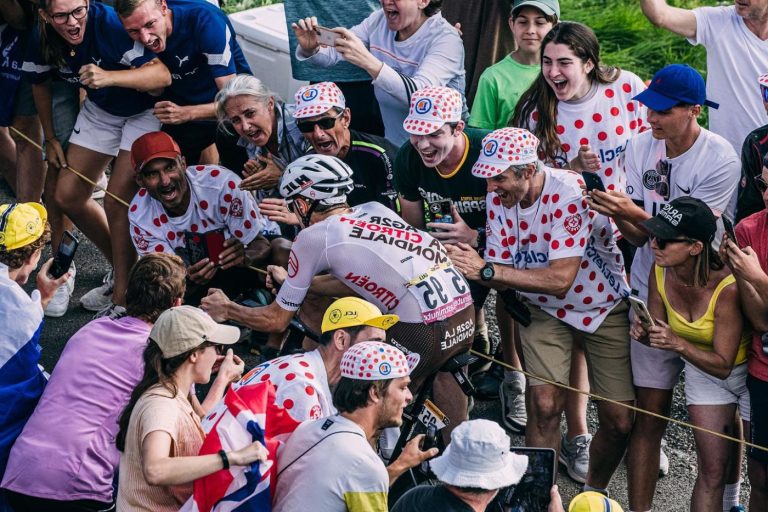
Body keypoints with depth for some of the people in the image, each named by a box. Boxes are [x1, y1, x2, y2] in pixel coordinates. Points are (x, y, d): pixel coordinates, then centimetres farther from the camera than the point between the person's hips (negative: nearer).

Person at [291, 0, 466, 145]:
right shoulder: (379, 21, 0)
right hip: (392, 144, 6)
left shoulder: (445, 39, -18)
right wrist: (309, 48, -18)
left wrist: (367, 61, -43)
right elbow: (332, 53, 6)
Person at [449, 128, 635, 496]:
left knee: (619, 422, -3)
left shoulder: (570, 192, -30)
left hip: (605, 307, -3)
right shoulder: (498, 197, -12)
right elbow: (501, 273, -11)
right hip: (546, 311, 3)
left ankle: (595, 491, 26)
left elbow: (561, 279, -35)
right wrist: (468, 260, -34)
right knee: (544, 407, -17)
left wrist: (485, 270, -40)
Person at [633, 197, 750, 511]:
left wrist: (679, 344, -41)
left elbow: (723, 364, -28)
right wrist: (645, 335, -26)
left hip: (750, 371, -3)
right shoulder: (660, 273, -19)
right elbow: (658, 330, -3)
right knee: (712, 471, 1)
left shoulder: (727, 288, -34)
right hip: (702, 371, 4)